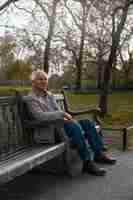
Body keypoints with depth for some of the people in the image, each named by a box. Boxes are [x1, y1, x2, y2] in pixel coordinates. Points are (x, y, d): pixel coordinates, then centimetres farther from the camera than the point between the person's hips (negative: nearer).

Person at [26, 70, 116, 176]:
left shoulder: (49, 95, 19)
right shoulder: (32, 98, -6)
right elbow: (40, 116, -21)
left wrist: (65, 118, -6)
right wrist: (62, 114, -21)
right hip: (47, 131, -8)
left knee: (87, 123, -4)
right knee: (75, 126, -32)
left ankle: (98, 154, 3)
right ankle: (87, 163, -25)